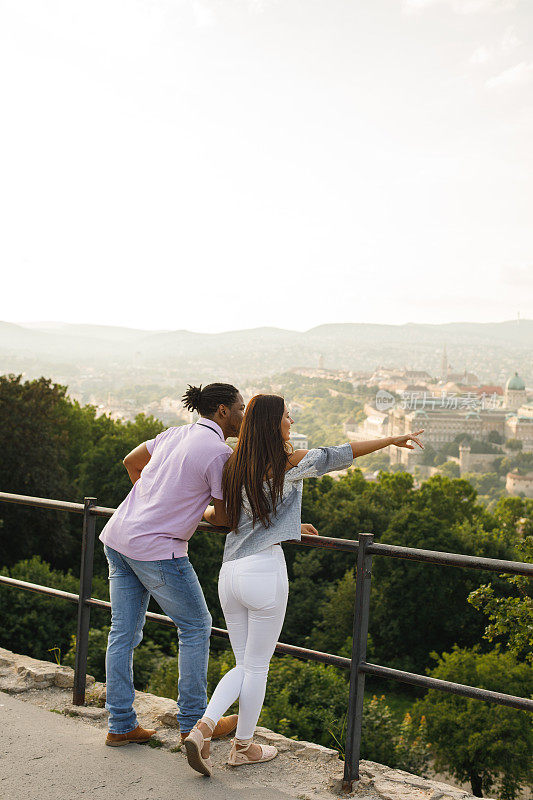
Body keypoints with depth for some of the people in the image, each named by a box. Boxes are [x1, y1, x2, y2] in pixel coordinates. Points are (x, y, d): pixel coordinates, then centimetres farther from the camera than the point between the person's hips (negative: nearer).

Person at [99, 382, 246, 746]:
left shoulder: (177, 434, 10)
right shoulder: (220, 453, -13)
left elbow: (132, 462, 24)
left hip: (120, 537, 8)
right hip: (157, 549, -8)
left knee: (125, 632, 13)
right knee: (196, 626, 10)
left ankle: (121, 725, 22)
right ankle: (194, 722, 20)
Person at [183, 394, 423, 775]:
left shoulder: (236, 466, 9)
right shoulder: (288, 462, -10)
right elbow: (339, 455, -9)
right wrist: (392, 439, 1)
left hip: (230, 572, 6)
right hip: (265, 571, -6)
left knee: (244, 665, 19)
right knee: (257, 666, 12)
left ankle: (203, 728, 3)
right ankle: (243, 746, 26)